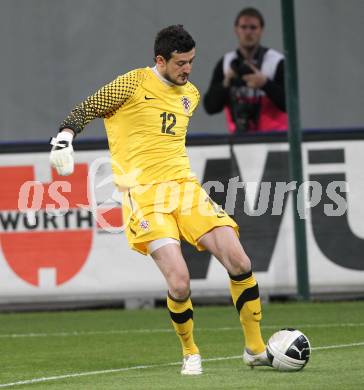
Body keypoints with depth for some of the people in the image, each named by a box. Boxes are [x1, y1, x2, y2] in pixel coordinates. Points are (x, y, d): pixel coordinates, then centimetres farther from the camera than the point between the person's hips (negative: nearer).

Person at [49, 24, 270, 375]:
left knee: (240, 264, -9)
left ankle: (256, 349, 6)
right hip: (144, 194, -6)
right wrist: (64, 136, -15)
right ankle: (190, 354, 6)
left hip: (184, 186, 6)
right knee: (179, 282, -21)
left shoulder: (190, 94, 15)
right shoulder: (133, 84, -4)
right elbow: (85, 110, 1)